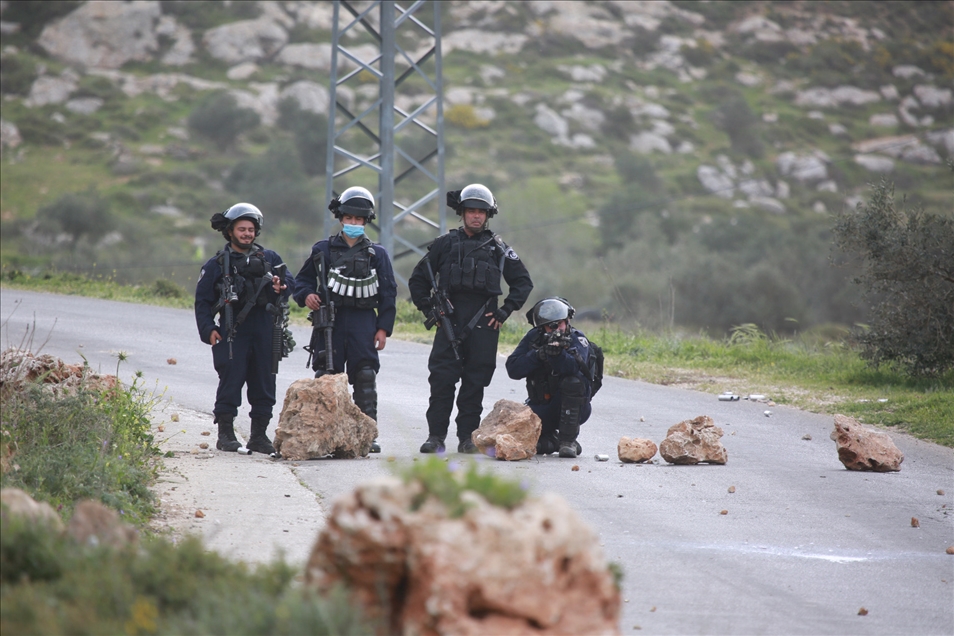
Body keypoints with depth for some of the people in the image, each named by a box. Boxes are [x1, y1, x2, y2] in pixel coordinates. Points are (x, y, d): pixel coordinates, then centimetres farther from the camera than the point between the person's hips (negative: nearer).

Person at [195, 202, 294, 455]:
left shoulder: (269, 259, 13)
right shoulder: (217, 264, 6)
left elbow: (290, 281, 16)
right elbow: (203, 301, 5)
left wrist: (281, 287, -8)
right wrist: (208, 329, -6)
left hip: (264, 332, 3)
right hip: (232, 332, -3)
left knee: (264, 384, 5)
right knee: (231, 382, -5)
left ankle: (259, 435, 13)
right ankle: (225, 434, 3)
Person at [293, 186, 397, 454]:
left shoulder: (376, 254, 10)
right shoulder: (323, 250, 10)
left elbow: (388, 292, 9)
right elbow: (302, 280, 14)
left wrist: (383, 328, 1)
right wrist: (307, 295, -9)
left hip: (363, 323, 0)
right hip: (329, 321, 0)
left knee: (365, 379, -2)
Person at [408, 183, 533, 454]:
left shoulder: (498, 248, 11)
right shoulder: (445, 244, 10)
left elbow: (523, 282, 14)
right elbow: (418, 279, 16)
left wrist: (504, 312, 3)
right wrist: (429, 309, 4)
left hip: (483, 323, 1)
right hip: (449, 320, 0)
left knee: (475, 383, 2)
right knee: (441, 380, -6)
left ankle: (467, 437, 7)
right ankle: (436, 436, -3)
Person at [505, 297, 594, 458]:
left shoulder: (577, 339, -11)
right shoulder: (533, 337, -1)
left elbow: (574, 368, -32)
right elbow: (513, 369, -12)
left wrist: (557, 353, -49)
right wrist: (538, 355, -26)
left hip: (572, 407, -3)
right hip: (541, 407, 3)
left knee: (573, 382, -33)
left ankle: (568, 440, -22)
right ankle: (550, 440, 17)